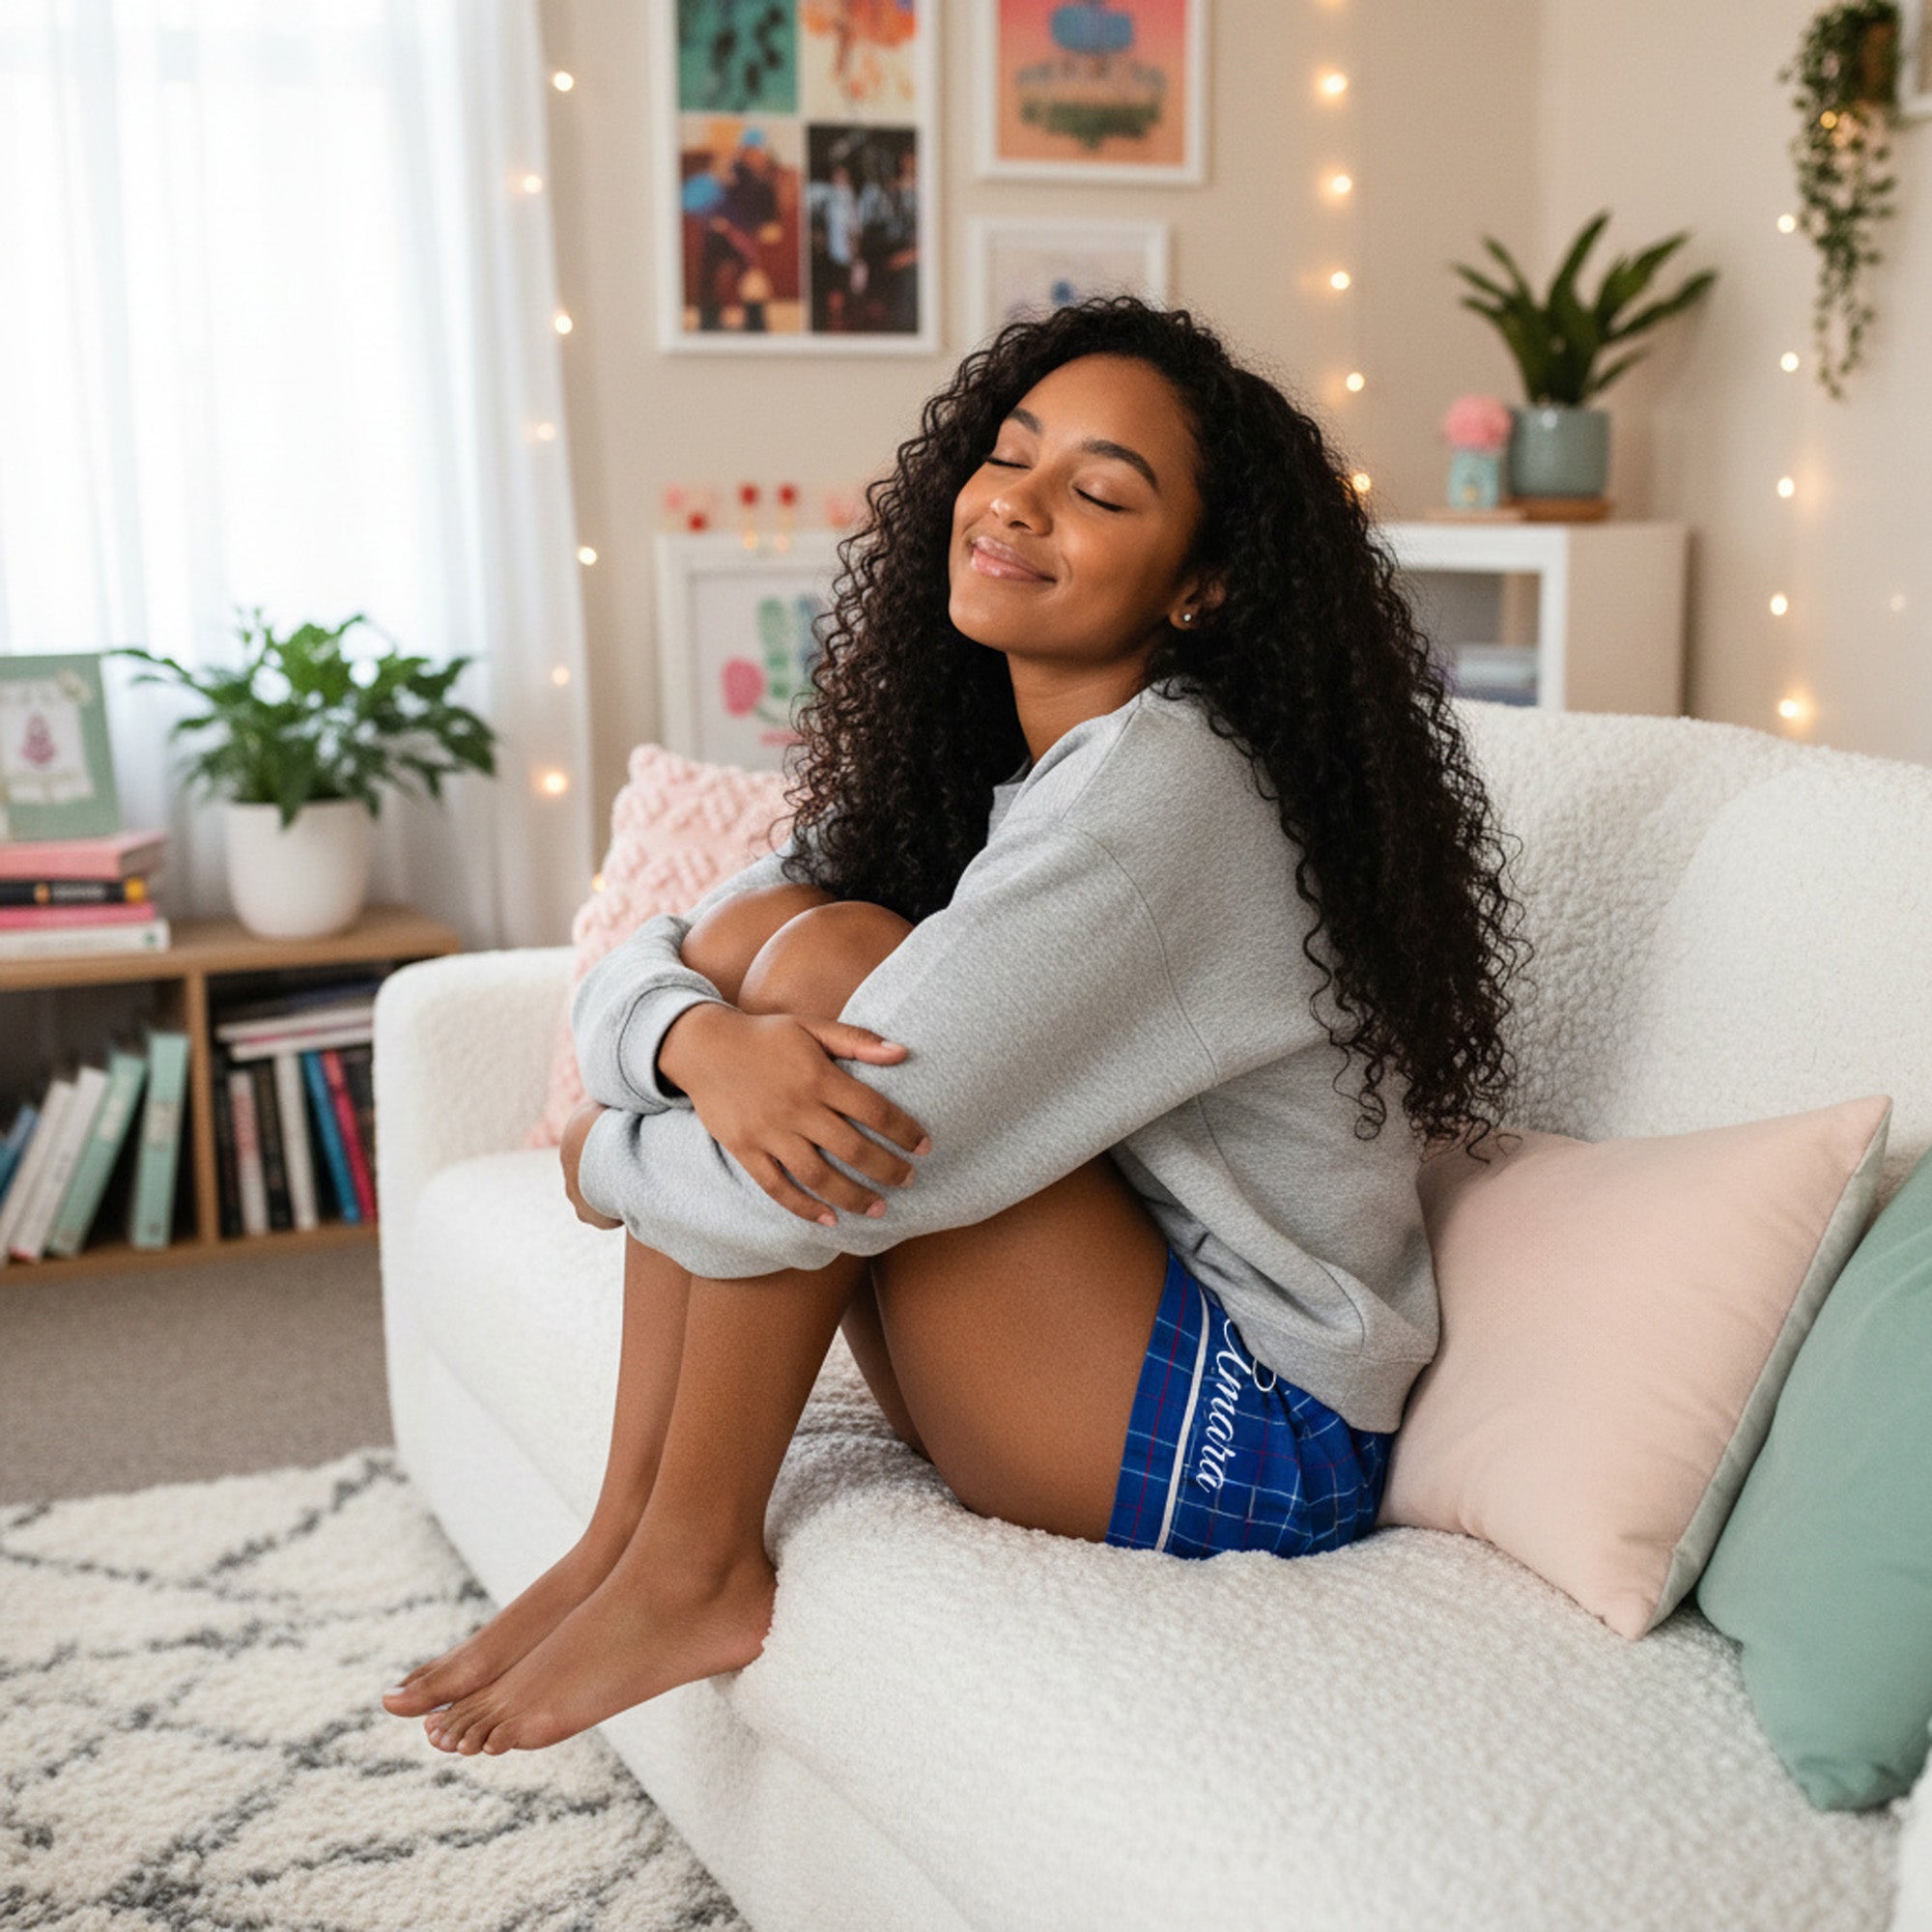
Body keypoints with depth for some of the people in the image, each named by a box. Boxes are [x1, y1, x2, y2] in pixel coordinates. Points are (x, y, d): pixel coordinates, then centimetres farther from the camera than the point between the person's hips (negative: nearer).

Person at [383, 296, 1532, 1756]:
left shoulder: (1165, 785, -22)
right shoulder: (950, 757, 6)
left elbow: (849, 1168, -27)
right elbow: (624, 977, 1)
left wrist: (607, 1164, -7)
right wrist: (706, 1043, -24)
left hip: (1242, 1450, -8)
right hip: (1104, 1365, 8)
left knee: (826, 958, -19)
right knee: (746, 932, -4)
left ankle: (691, 1572, -8)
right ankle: (627, 1530, -1)